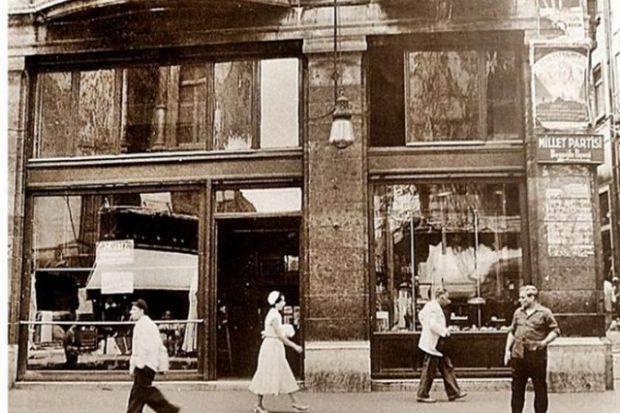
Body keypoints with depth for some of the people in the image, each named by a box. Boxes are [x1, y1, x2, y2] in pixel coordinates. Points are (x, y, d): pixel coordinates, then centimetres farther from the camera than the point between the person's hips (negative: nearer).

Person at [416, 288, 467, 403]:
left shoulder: (430, 305, 13)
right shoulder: (434, 307, -18)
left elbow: (421, 315, 25)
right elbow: (433, 324, -26)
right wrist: (445, 331, -14)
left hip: (437, 345, 11)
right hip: (433, 344, -11)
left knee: (447, 367, 12)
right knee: (429, 370, -2)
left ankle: (453, 392, 16)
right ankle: (422, 395, 6)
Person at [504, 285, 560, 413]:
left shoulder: (544, 313, -3)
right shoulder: (518, 312, 12)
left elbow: (555, 330, -2)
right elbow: (512, 332, 18)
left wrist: (545, 342, -17)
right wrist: (507, 349, 11)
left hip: (537, 356, -4)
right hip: (518, 355, 5)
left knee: (540, 389, 4)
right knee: (517, 388, 9)